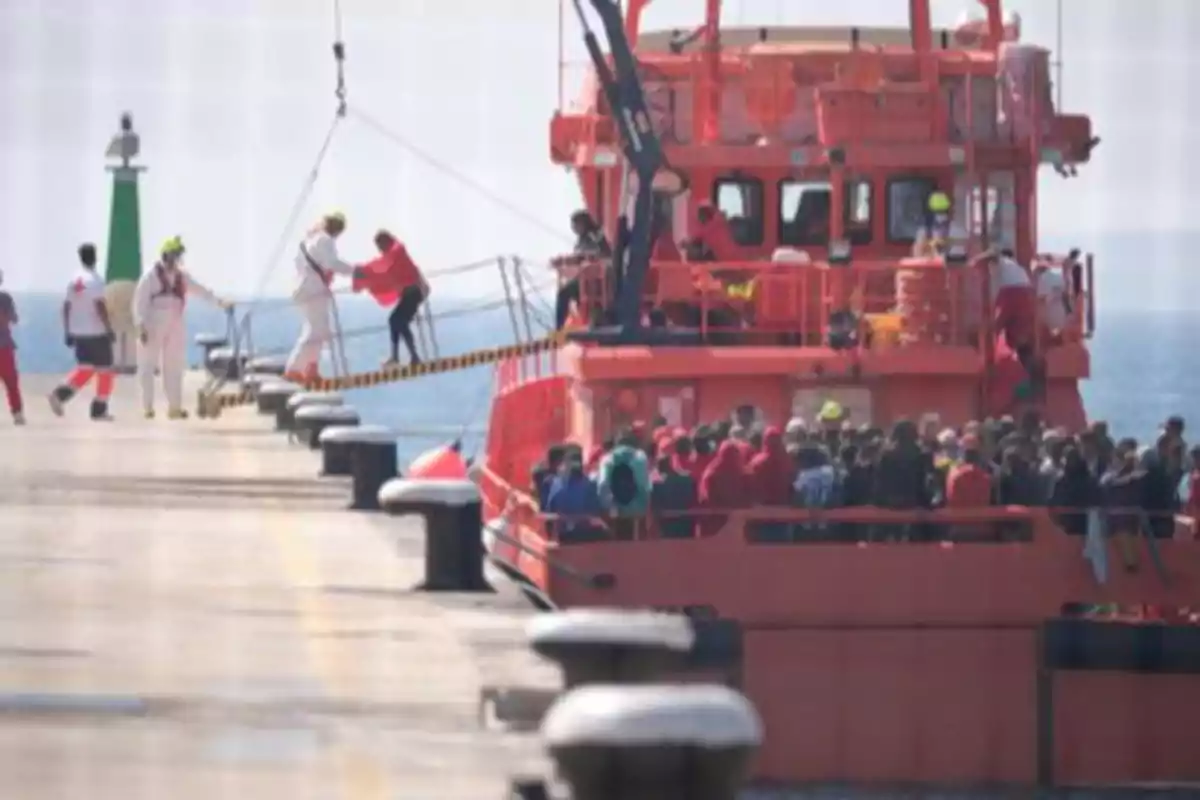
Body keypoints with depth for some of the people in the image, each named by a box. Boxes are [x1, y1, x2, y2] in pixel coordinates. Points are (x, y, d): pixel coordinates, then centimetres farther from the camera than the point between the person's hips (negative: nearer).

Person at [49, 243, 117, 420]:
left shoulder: (74, 281, 7)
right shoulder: (95, 280, -13)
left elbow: (66, 307, 9)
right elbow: (100, 307, -20)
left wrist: (67, 332, 15)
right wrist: (110, 329, -14)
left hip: (78, 333, 6)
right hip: (97, 333, -6)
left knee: (84, 369, 13)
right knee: (105, 370, 7)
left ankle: (60, 395, -9)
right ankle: (99, 410, 8)